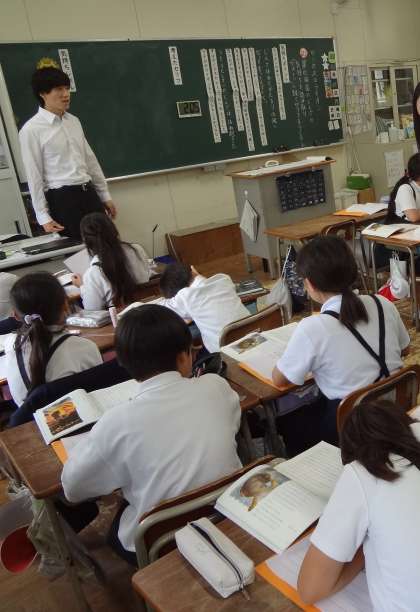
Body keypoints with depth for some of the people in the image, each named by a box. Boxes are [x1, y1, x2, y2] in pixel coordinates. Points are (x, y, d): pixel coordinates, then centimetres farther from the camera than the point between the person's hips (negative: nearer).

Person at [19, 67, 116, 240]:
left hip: (89, 193, 6)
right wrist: (43, 216, -8)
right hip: (62, 199, -6)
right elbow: (34, 176, -7)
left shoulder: (73, 121, 11)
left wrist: (104, 195, 17)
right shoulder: (31, 130, -8)